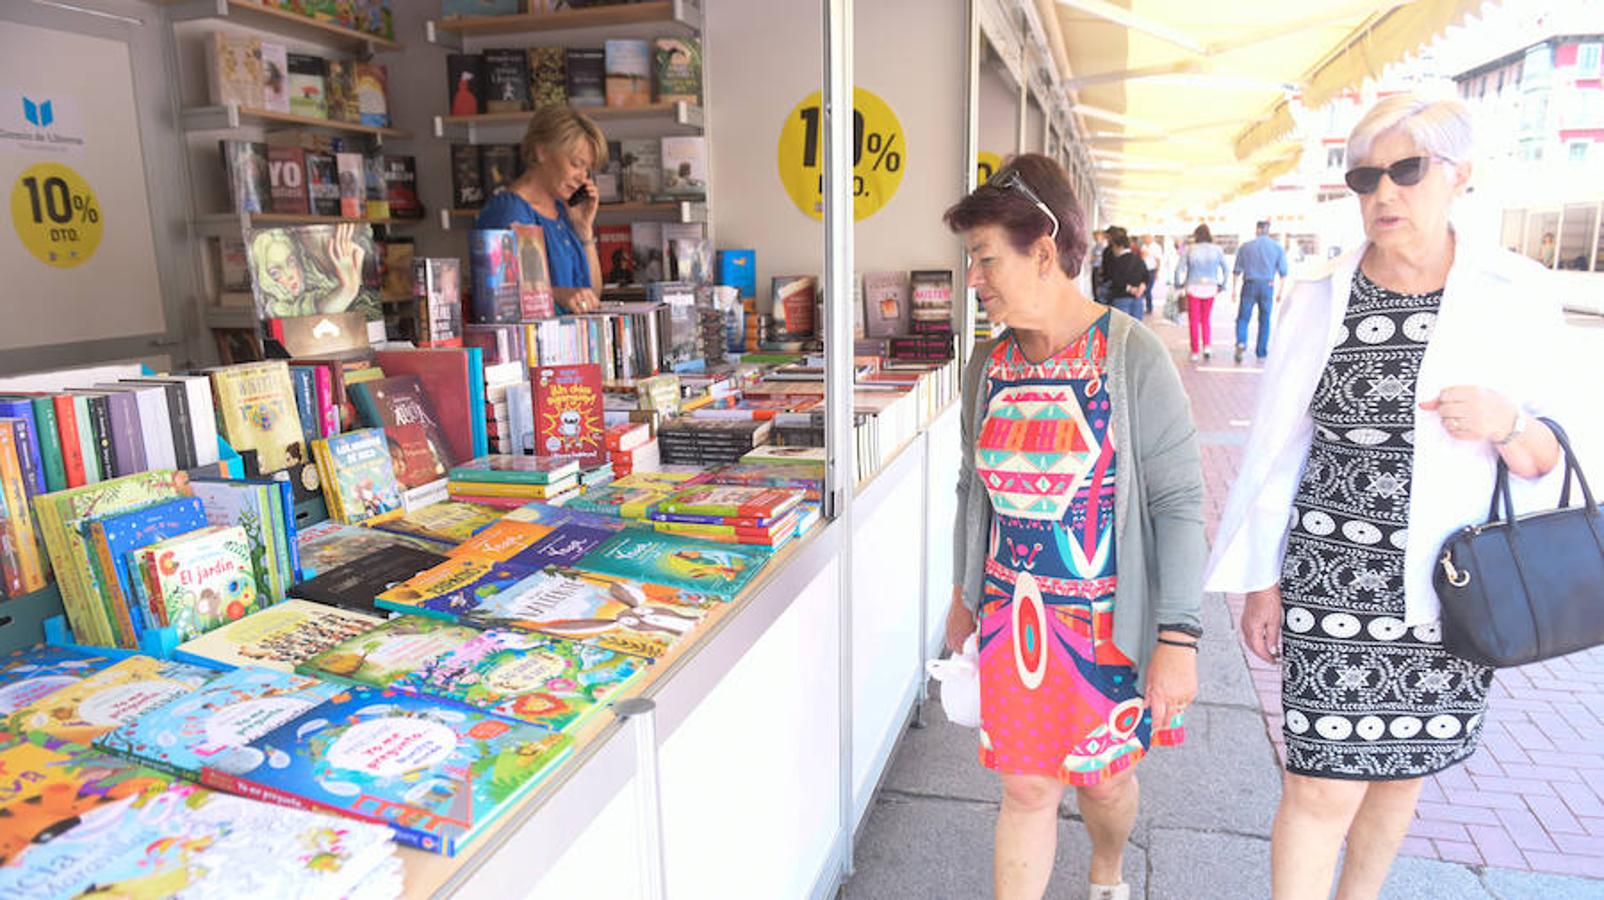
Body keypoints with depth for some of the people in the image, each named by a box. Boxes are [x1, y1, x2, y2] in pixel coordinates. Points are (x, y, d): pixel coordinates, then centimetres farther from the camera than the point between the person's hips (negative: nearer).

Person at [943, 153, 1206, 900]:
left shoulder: (1133, 358, -15)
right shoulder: (987, 367, 0)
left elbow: (1178, 503, -14)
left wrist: (1178, 637, -17)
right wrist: (965, 593, 17)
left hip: (1108, 621, -3)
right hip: (1013, 615, 3)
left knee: (1104, 777, 18)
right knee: (1026, 789, 8)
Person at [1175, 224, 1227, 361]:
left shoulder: (1190, 250, -7)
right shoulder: (1216, 249, -2)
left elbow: (1180, 270, -7)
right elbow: (1225, 269, 1)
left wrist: (1179, 284, 8)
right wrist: (1222, 285, 12)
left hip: (1193, 288, -2)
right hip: (1210, 288, 2)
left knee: (1194, 321, 7)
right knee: (1205, 320, 17)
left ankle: (1195, 352, 7)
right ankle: (1206, 346, 2)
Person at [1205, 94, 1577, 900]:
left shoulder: (1517, 294, -2)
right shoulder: (1320, 302, -3)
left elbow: (1551, 459, 3)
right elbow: (1277, 452, 0)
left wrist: (1509, 425, -21)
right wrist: (1261, 580, 0)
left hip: (1455, 590, 2)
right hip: (1333, 584, -1)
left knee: (1402, 772, 18)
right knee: (1325, 787, -1)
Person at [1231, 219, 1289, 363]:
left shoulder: (1246, 246, -2)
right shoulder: (1278, 247, -1)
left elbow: (1236, 270, -2)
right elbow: (1283, 272, -2)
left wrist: (1234, 289, 9)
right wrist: (1280, 292, 8)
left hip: (1249, 287, -1)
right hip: (1267, 288, 1)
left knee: (1243, 319, 6)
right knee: (1264, 321, 14)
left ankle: (1241, 344, -19)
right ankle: (1261, 351, 16)